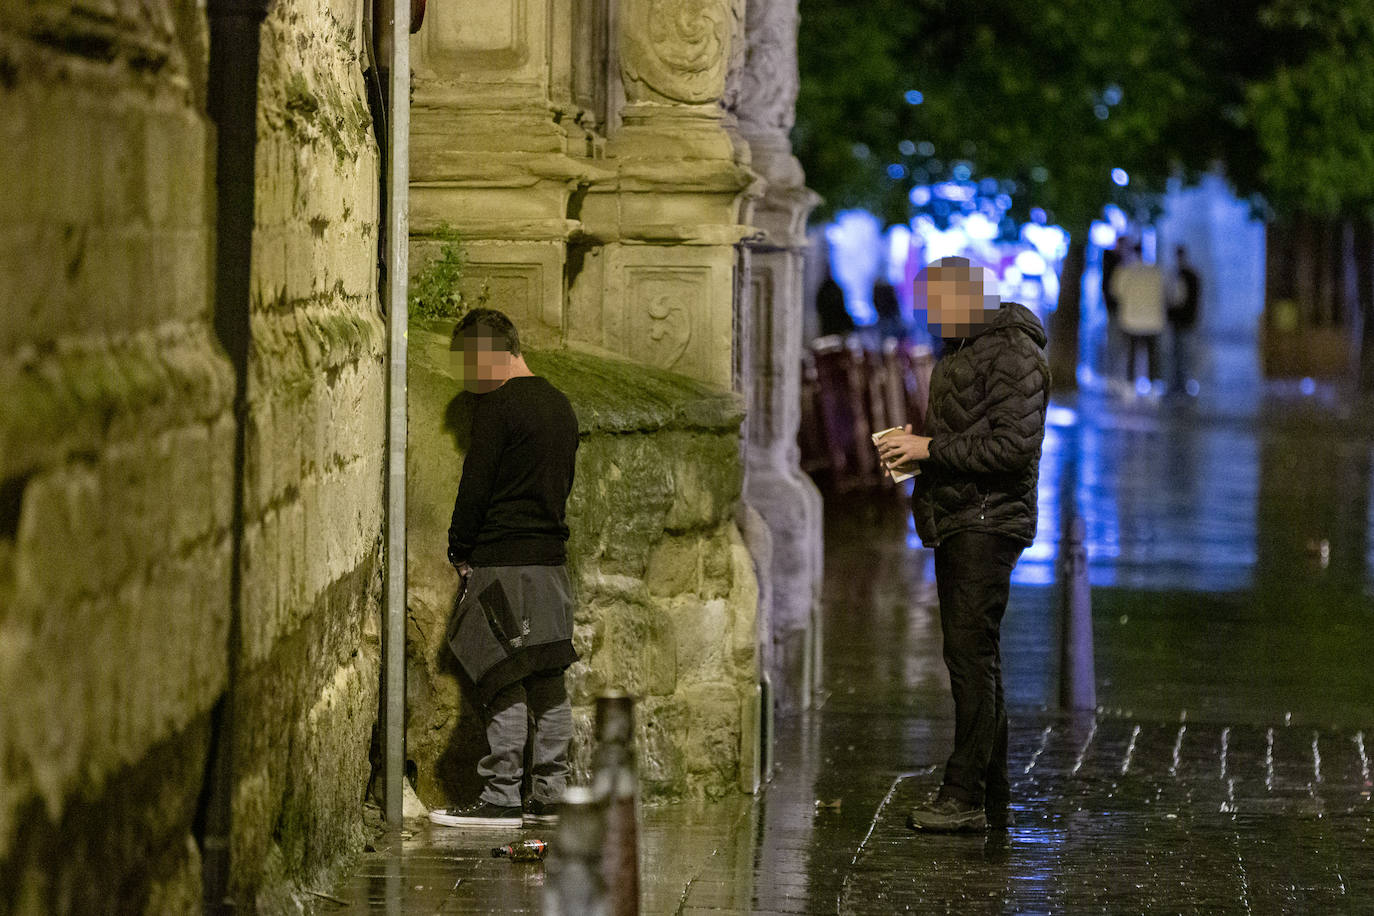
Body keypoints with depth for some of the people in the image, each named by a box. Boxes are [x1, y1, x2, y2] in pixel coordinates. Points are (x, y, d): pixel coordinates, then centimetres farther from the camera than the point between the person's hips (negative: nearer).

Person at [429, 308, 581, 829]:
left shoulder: (497, 406, -11)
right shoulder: (560, 406, 15)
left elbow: (475, 486, -12)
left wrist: (460, 552, -2)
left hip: (503, 558, -8)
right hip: (552, 556, 8)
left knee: (503, 680, -6)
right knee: (548, 679, 8)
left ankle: (501, 799, -6)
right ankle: (551, 796, 10)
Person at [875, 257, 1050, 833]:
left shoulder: (1012, 354, -12)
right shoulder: (960, 353, 19)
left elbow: (1013, 446, -21)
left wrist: (931, 450, -18)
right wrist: (915, 450, 8)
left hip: (988, 521, -10)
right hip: (957, 521, 10)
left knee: (971, 655, -13)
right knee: (973, 658, 11)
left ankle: (965, 795, -13)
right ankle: (993, 799, 15)